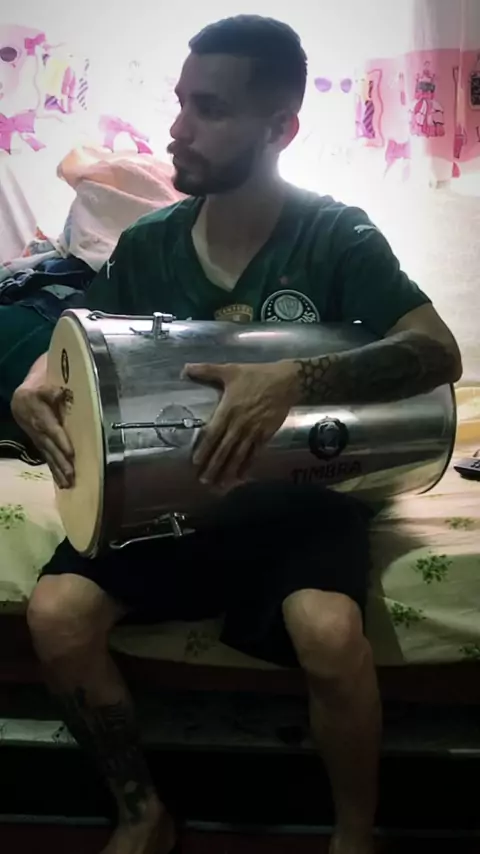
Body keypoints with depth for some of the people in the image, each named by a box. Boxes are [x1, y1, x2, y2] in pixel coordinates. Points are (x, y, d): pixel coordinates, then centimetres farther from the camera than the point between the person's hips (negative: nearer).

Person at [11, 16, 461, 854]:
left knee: (329, 631, -32)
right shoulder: (145, 246, 0)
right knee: (55, 612, -19)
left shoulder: (337, 236, -9)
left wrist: (297, 378, -38)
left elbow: (439, 350, -21)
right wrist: (34, 388, -19)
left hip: (300, 490, -2)